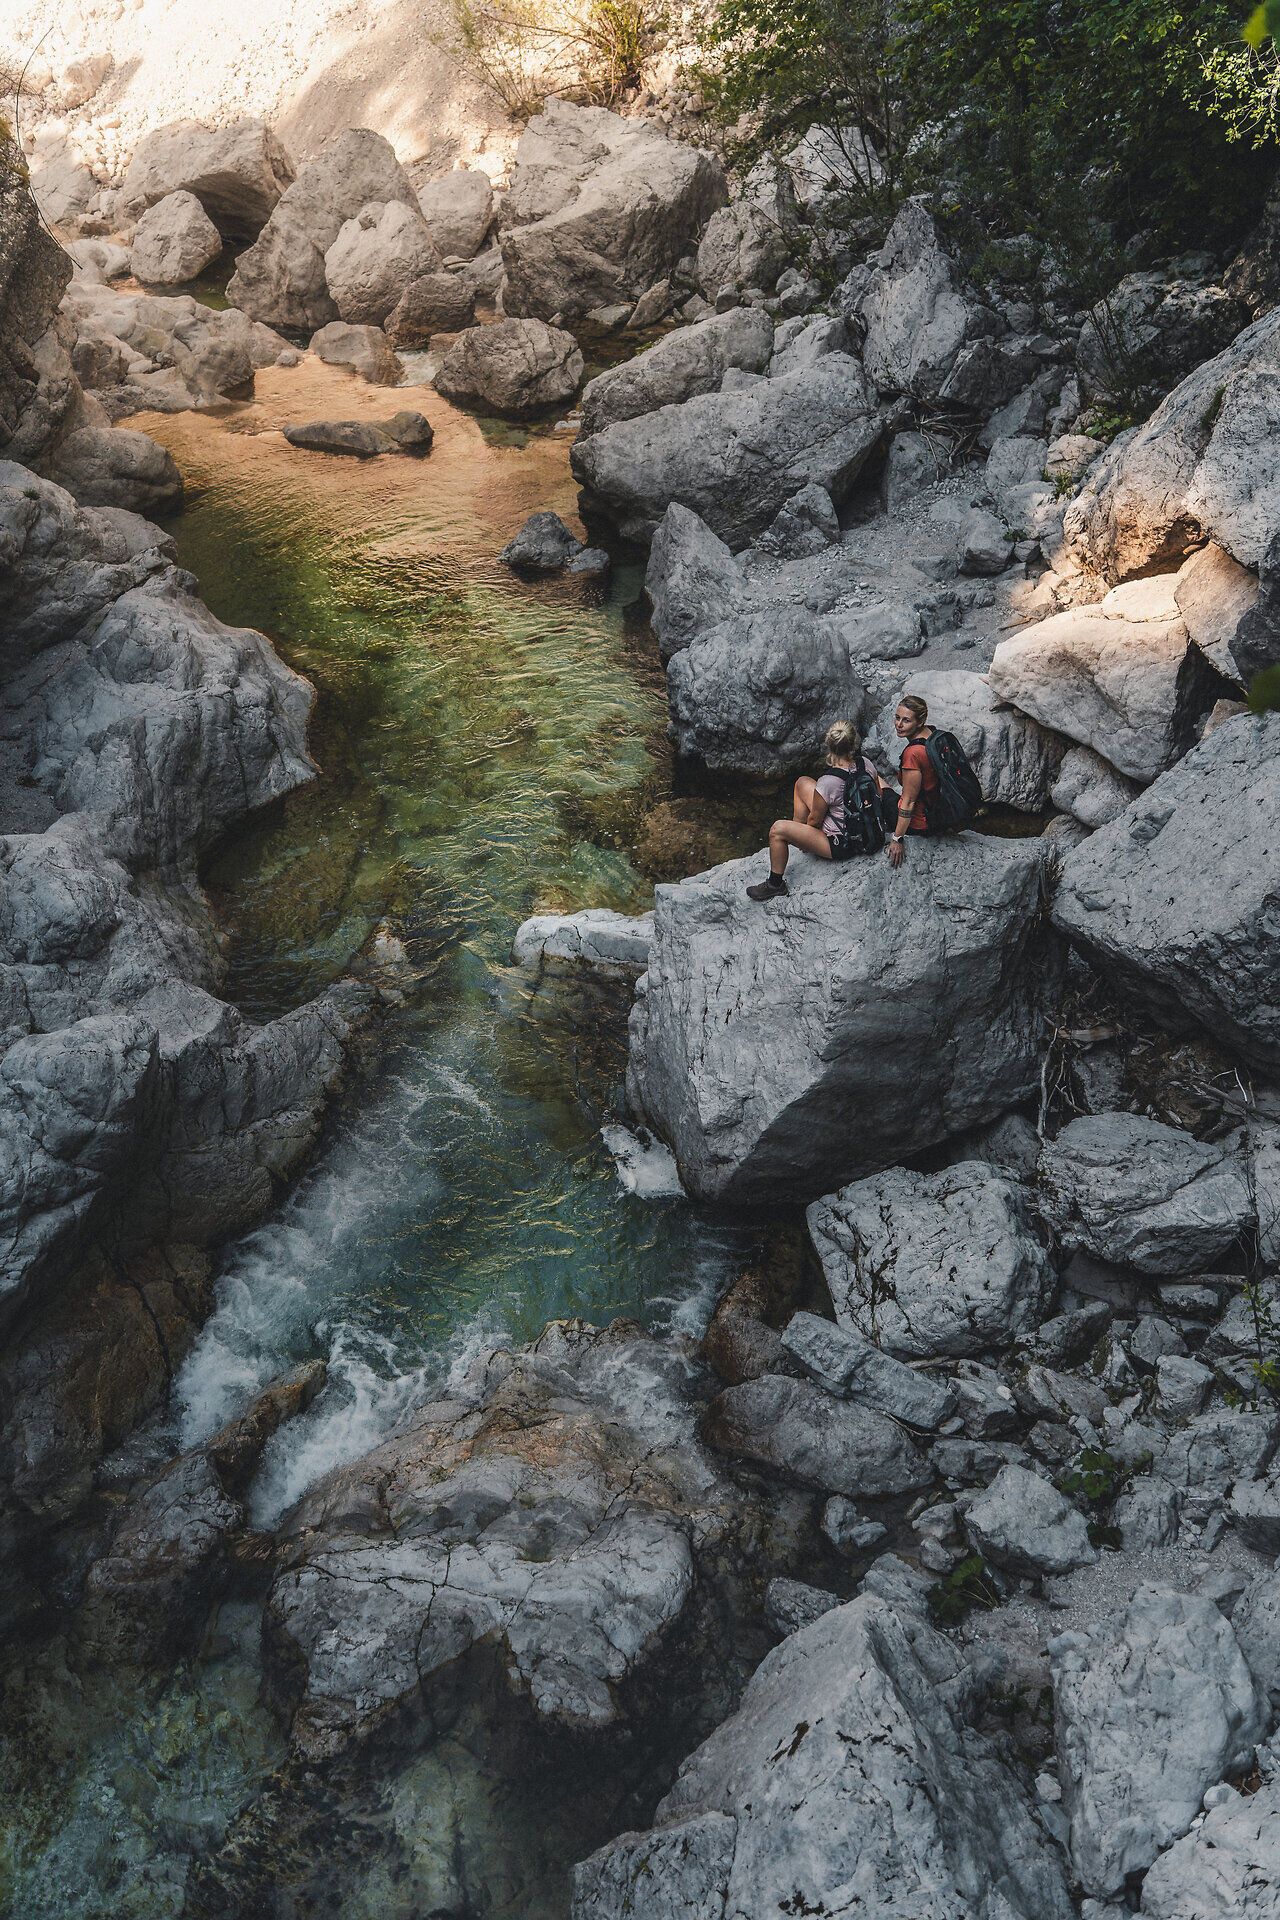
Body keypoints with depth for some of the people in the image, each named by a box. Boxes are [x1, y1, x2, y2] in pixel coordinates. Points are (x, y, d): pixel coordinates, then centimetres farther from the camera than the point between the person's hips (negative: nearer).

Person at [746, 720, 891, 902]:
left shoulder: (827, 783, -32)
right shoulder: (865, 763, -14)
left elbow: (814, 820, -16)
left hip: (840, 845, -8)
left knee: (778, 829, -8)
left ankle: (775, 884, 8)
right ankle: (797, 834, 35)